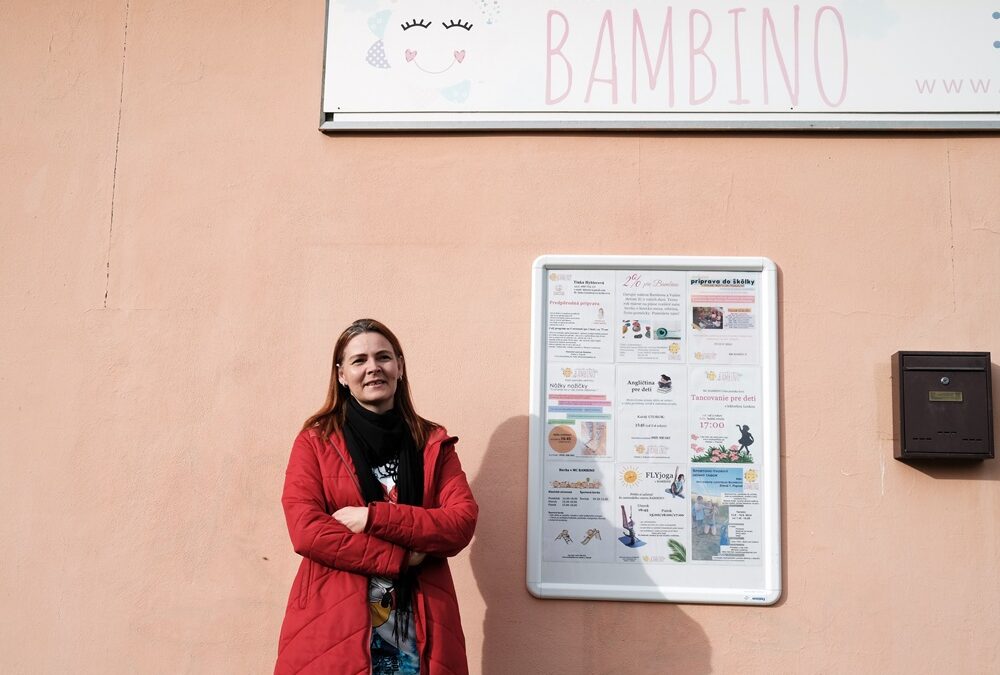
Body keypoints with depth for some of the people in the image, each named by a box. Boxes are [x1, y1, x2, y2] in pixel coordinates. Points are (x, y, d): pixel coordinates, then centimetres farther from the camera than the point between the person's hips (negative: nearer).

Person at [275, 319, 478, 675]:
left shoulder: (434, 442, 7)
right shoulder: (314, 441, 1)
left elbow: (462, 523, -5)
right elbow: (306, 532, -10)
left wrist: (374, 518, -15)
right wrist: (402, 556, -14)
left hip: (418, 628, 2)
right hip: (334, 627, -1)